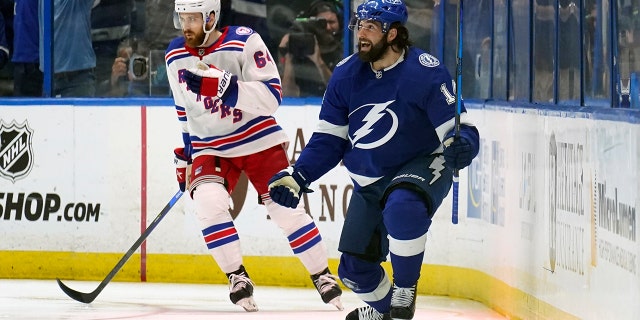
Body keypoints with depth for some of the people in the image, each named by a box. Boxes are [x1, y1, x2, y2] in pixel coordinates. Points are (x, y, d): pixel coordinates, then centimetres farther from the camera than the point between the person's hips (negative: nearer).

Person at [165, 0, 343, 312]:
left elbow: (272, 96, -26)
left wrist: (223, 85, -38)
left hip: (259, 141, -3)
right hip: (209, 147, 3)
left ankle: (322, 276, 17)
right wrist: (185, 153, 15)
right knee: (208, 202, -23)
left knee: (286, 209, -2)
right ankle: (237, 278, -9)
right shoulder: (175, 56, -3)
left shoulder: (245, 42, -19)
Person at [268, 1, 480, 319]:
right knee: (354, 267, 7)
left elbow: (460, 128, -18)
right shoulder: (346, 75, -4)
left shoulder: (426, 72, -19)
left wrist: (462, 146, -41)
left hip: (422, 166, -6)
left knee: (402, 207, -40)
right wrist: (296, 177, -5)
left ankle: (404, 290, -18)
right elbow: (329, 139, 6)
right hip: (369, 181, 6)